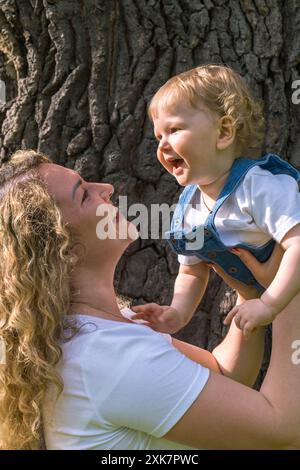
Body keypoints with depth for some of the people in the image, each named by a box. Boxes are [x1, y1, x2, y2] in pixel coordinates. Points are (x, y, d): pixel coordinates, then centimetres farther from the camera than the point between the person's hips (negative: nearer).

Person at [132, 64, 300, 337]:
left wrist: (269, 305, -39)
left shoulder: (259, 186, -30)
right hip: (256, 291, 7)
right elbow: (191, 273, 5)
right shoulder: (187, 209, -6)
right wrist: (177, 315, -12)